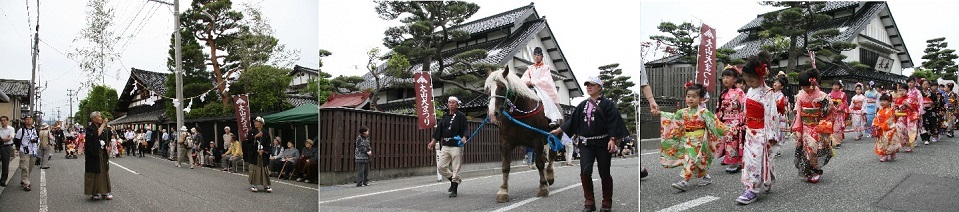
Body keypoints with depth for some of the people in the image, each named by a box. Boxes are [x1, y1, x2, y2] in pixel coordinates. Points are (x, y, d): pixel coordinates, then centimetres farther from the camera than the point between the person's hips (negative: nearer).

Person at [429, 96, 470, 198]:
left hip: (456, 146, -6)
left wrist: (464, 138, -30)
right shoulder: (445, 116, 13)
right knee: (441, 167, 5)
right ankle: (455, 180, 27)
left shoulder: (461, 116, -4)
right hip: (445, 146, 6)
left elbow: (465, 129, -10)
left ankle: (454, 190, 9)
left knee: (455, 169, -2)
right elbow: (439, 129, 15)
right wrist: (433, 142, 10)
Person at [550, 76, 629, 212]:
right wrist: (558, 130, 12)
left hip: (602, 144, -3)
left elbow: (613, 123, -8)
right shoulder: (583, 105, 13)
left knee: (604, 173, 3)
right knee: (585, 171, -11)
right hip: (586, 144, 3)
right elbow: (572, 120, 17)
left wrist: (612, 140, -19)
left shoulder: (607, 104, -1)